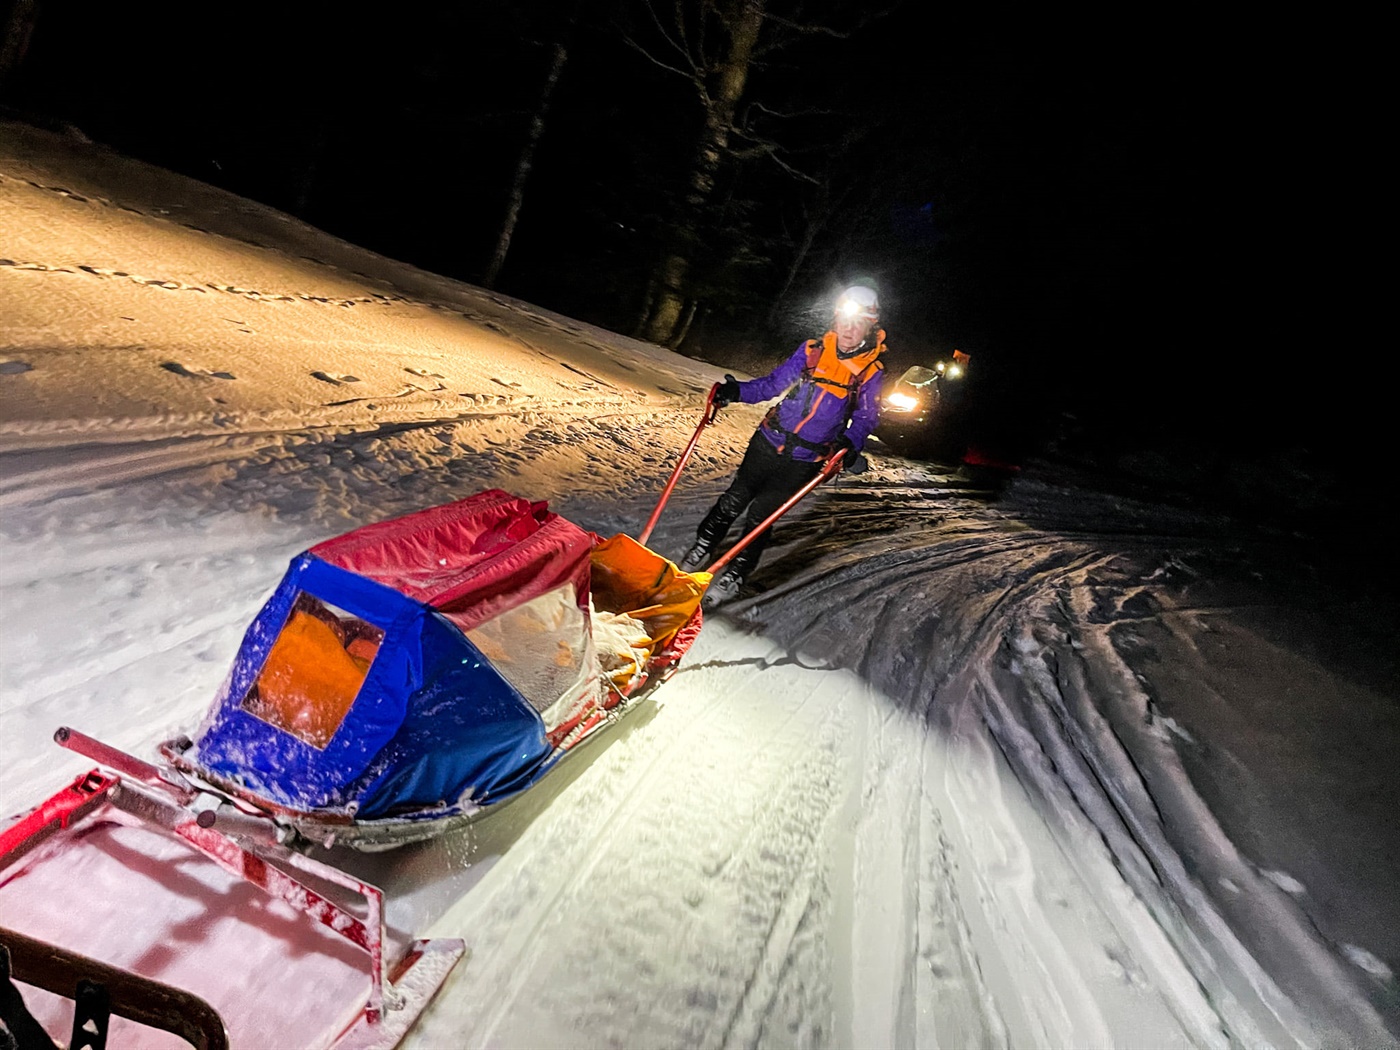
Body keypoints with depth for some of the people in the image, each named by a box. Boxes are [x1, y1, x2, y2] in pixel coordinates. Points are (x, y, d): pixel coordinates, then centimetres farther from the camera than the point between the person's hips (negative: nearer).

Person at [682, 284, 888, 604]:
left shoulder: (871, 373, -6)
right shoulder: (811, 350, -1)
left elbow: (865, 419, -1)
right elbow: (774, 383, 5)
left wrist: (850, 444, -22)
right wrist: (737, 392, -10)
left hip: (805, 460, -2)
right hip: (769, 442, 3)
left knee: (760, 514, -1)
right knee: (735, 498, 10)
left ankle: (735, 574, 17)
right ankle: (704, 547, 32)